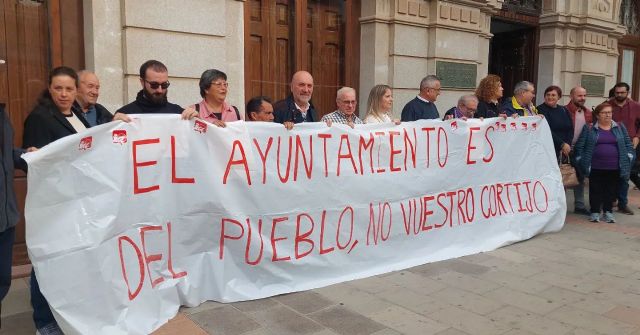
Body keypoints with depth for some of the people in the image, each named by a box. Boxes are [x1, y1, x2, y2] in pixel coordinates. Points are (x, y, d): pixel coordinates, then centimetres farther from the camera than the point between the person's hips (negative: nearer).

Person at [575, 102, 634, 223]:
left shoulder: (620, 127, 9)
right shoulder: (589, 128, 2)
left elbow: (628, 145, 11)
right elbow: (580, 146, 2)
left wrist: (628, 158, 3)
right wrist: (581, 161, -3)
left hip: (614, 168, 2)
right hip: (596, 168, -2)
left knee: (611, 190, 7)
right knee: (596, 190, 3)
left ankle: (608, 212, 19)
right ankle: (595, 212, 14)